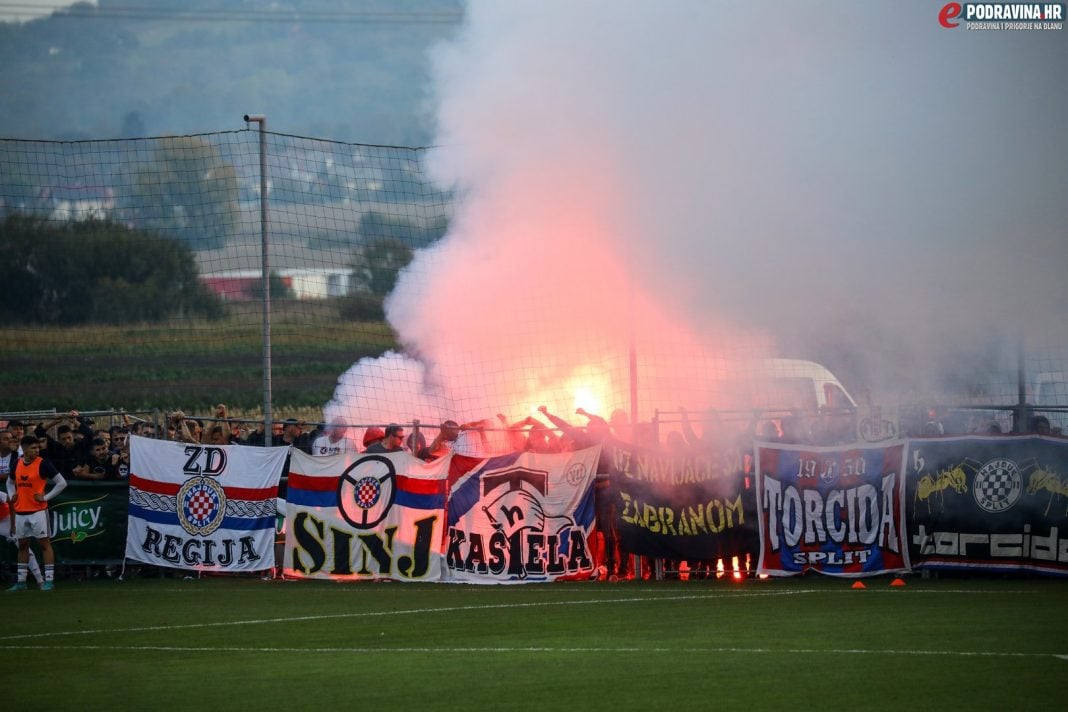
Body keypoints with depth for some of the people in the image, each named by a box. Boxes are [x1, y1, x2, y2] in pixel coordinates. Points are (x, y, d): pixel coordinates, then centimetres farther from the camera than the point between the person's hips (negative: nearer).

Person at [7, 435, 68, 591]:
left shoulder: (43, 464, -9)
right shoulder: (17, 464, 7)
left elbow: (62, 483, -8)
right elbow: (10, 482, 26)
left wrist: (46, 497, -11)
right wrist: (12, 495, 9)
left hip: (38, 511, -6)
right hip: (20, 512, 6)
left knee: (44, 544, -4)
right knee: (22, 545, 11)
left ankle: (49, 580, -3)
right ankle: (21, 581, 17)